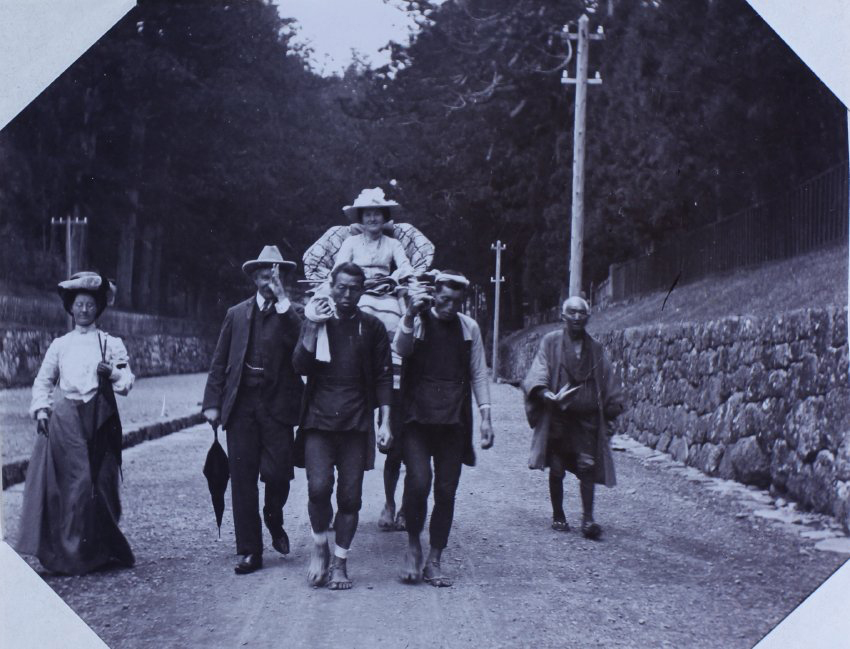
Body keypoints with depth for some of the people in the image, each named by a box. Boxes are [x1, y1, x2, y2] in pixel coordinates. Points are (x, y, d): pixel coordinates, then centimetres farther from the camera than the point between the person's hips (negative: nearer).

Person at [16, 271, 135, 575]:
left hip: (98, 418, -1)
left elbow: (126, 380, 2)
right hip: (63, 419, 1)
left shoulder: (111, 343, 11)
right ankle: (65, 551, -1)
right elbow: (43, 381, 17)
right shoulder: (59, 345, 16)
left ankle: (100, 550, 8)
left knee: (99, 481, -3)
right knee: (70, 480, -6)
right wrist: (41, 408, 2)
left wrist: (112, 373, -18)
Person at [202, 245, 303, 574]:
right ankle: (249, 551, 8)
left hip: (277, 405, -2)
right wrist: (212, 402, 3)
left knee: (277, 474, -7)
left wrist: (282, 300, -13)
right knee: (242, 479, 0)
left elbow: (300, 342, -15)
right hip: (240, 405, 2)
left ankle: (274, 522, 25)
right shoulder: (237, 314, 15)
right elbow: (219, 362, 12)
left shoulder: (291, 315, 7)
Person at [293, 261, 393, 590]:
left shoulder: (372, 327, 8)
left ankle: (339, 562, 16)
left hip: (356, 422, 1)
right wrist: (313, 327, -12)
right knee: (319, 487, -15)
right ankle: (319, 548, 10)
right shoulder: (314, 321, 8)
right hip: (319, 418, 0)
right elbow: (300, 366, -2)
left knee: (350, 496, 1)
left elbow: (384, 376, 9)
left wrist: (385, 421, 2)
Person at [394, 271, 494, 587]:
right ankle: (413, 545, 7)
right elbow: (400, 349, -17)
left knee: (446, 490, 2)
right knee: (418, 481, -18)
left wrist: (485, 416, 7)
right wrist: (409, 317, -31)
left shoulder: (469, 327, 10)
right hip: (418, 416, -3)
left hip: (454, 419, 3)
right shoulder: (418, 321, 2)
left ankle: (434, 561, 14)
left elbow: (478, 374, 13)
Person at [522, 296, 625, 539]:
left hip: (588, 418, 2)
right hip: (557, 417, -2)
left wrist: (611, 411, 11)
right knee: (556, 469, 4)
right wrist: (547, 394, -26)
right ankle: (558, 515, 18)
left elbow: (608, 382, 17)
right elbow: (537, 375, -7)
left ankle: (588, 518, -3)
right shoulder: (551, 342, 2)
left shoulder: (595, 349, 12)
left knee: (588, 465, -8)